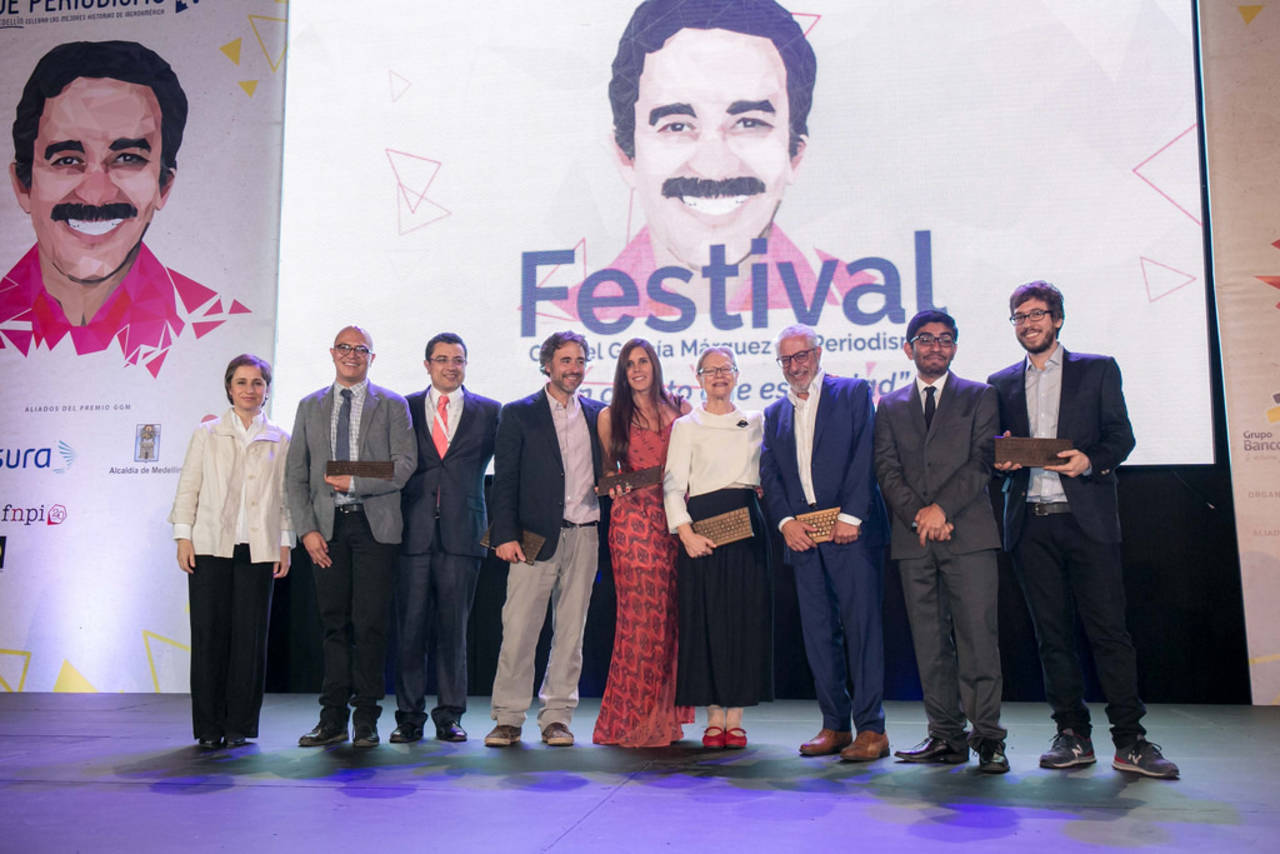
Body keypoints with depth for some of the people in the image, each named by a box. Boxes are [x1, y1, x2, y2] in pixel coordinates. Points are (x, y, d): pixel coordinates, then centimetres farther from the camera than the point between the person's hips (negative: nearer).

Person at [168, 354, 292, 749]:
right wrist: (184, 538, -1)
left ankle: (240, 725, 11)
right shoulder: (206, 434, 9)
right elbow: (188, 488, 6)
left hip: (258, 550, 0)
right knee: (209, 634, 0)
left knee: (250, 636, 1)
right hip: (210, 547, 0)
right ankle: (209, 727, 11)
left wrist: (286, 544, 3)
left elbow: (286, 496, 8)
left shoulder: (280, 441, 9)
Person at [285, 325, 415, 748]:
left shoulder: (392, 405, 6)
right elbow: (295, 475, 10)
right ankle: (333, 718, 12)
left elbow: (404, 464, -4)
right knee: (333, 622, 5)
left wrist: (355, 483, -12)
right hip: (327, 527, 3)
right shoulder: (310, 406, 14)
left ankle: (366, 719, 7)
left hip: (374, 526, -2)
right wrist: (307, 529, 0)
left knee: (369, 623, -3)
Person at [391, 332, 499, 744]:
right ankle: (410, 716, 13)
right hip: (413, 532, 0)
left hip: (462, 533, 0)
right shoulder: (404, 409, 10)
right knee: (410, 628, 2)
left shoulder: (488, 412, 8)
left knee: (454, 628, 4)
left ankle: (450, 715, 14)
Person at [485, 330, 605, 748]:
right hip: (536, 536, -3)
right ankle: (508, 718, 8)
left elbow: (606, 466, 21)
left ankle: (557, 717, 16)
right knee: (518, 628, -4)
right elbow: (504, 479, -1)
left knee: (570, 631, 6)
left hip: (584, 536, 3)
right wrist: (505, 534, -8)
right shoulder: (518, 414, 4)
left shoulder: (597, 413, 13)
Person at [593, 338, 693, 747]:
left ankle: (662, 718, 13)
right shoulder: (611, 416, 9)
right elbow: (606, 471, 15)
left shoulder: (680, 409, 12)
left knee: (671, 616, 2)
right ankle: (633, 720, 5)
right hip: (633, 518, -2)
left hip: (675, 519, 2)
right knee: (639, 614, -5)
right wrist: (615, 485, -6)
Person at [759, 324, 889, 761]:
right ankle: (835, 725, 15)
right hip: (802, 533, 5)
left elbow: (864, 456, -5)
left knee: (861, 624, -5)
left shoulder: (853, 393, 5)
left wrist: (850, 516, -13)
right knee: (817, 629, 6)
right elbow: (768, 473, 11)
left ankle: (871, 728, 1)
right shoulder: (775, 413, 19)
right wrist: (785, 521, -4)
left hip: (850, 527, -5)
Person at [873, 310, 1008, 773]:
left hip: (969, 532, -2)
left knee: (978, 635, -7)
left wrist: (942, 508, -11)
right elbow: (887, 471, 8)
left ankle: (987, 737, 0)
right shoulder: (890, 406, 17)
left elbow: (983, 460, 0)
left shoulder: (979, 396, 11)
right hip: (913, 539, 3)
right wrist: (919, 515, -7)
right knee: (929, 642, 3)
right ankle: (947, 736, 10)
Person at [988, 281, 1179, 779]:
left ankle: (1130, 742, 2)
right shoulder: (1001, 384, 16)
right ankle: (1073, 736, 14)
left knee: (1108, 629, -5)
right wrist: (1001, 459, -7)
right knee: (1052, 634, 6)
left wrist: (1091, 459, -16)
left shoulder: (1097, 370, 10)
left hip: (1086, 518, -2)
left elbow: (1121, 435, 3)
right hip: (1030, 524, 3)